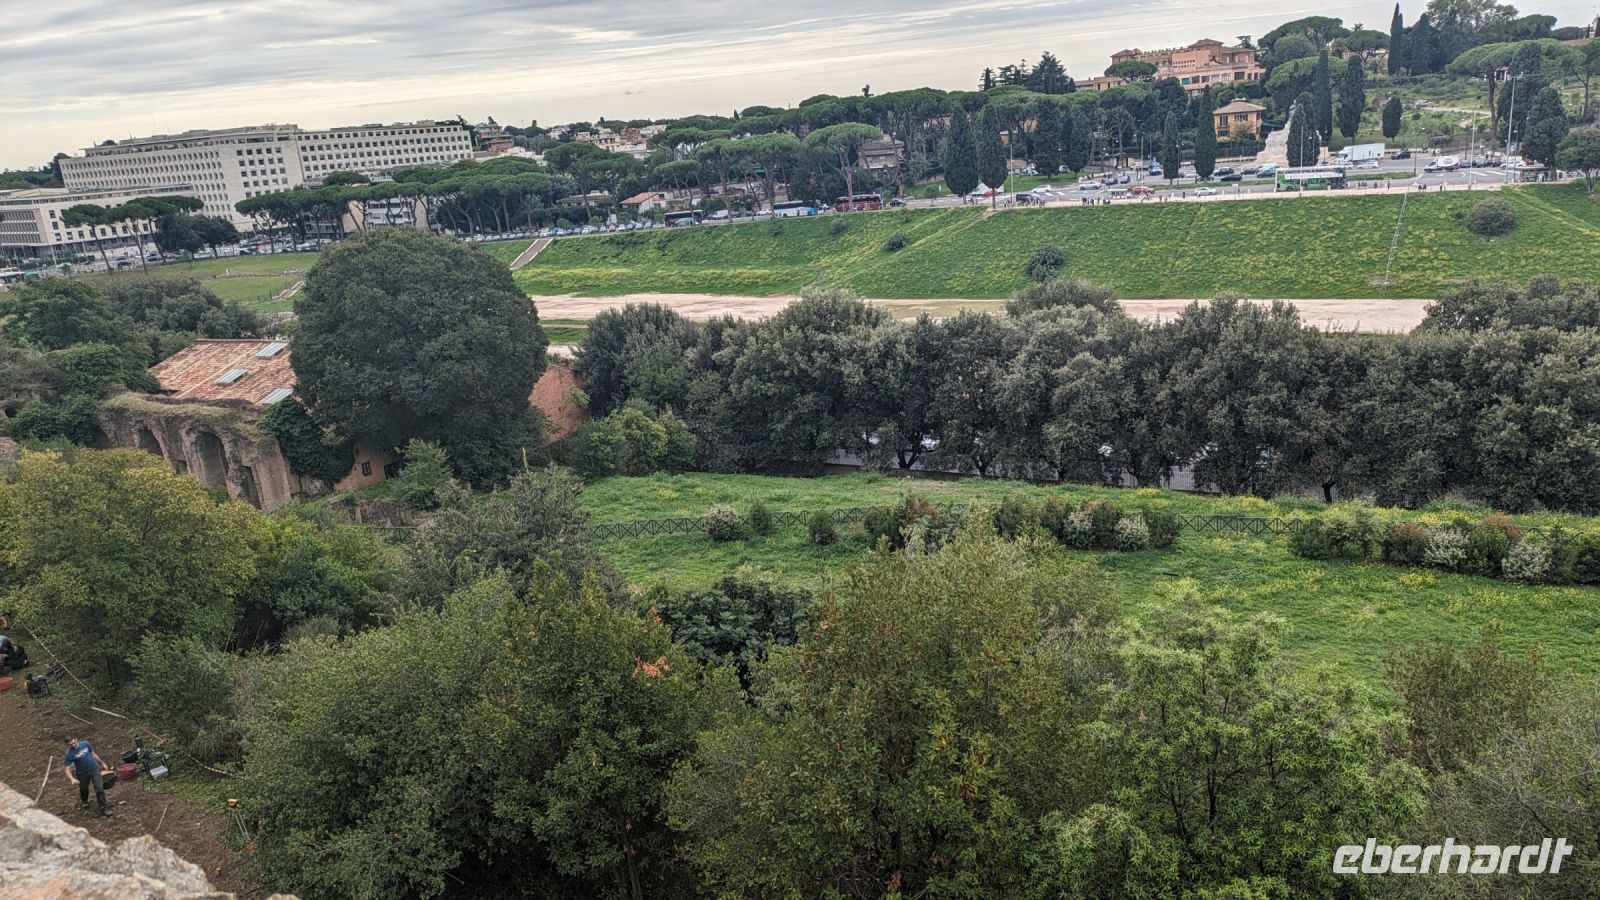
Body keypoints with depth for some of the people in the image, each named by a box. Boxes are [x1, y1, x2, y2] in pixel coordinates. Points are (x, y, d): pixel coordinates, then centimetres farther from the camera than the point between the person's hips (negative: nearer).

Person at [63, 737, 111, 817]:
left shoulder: (85, 744, -10)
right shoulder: (70, 754, -18)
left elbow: (93, 754, 7)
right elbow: (67, 769, -20)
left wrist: (102, 763, 14)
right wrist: (72, 779, -37)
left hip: (94, 769, 0)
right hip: (82, 774, 0)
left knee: (100, 789, -8)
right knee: (83, 789, 24)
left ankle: (103, 809, -2)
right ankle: (84, 801, 56)